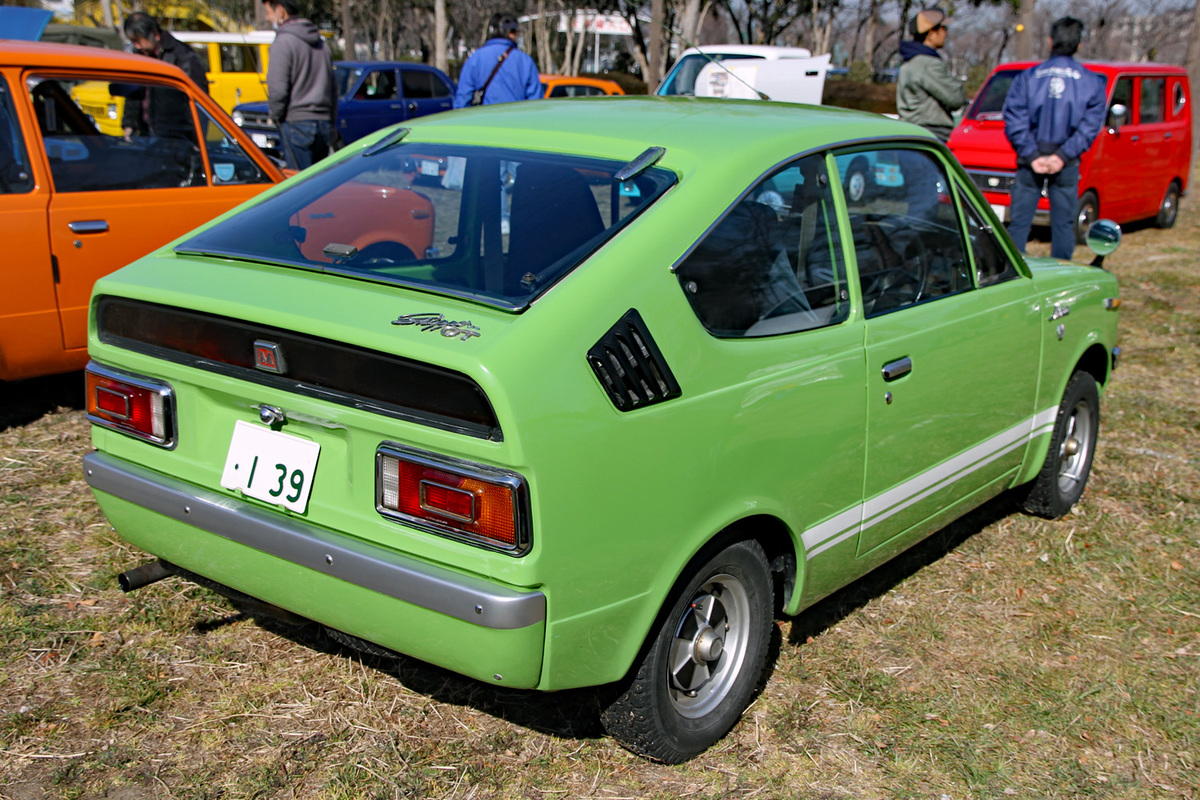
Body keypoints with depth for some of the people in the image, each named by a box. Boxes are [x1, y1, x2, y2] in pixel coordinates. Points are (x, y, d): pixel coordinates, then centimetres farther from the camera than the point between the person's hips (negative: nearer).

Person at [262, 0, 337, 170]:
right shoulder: (320, 43, 17)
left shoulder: (283, 42, -8)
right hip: (324, 123, 7)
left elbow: (277, 90, -15)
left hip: (296, 124, -7)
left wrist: (276, 116, 1)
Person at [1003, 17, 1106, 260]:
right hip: (1067, 167, 0)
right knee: (1063, 225, 8)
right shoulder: (1091, 82, 2)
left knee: (1019, 223, 5)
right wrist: (1062, 156, -9)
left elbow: (1014, 121, -7)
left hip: (1030, 162, 0)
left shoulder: (1027, 77, 1)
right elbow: (1090, 126, -6)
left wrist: (1032, 156, -9)